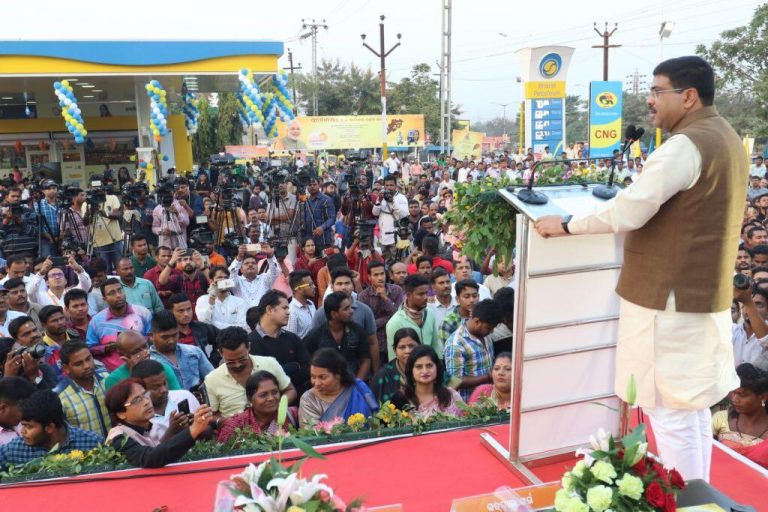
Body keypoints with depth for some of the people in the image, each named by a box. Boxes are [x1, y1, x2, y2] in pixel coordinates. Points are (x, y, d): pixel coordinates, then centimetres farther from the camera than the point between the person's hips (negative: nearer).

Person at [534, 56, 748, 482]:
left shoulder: (685, 144, -19)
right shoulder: (725, 138, 13)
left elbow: (627, 213, -25)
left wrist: (566, 225, -12)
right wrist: (624, 195, 22)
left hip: (670, 298, -10)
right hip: (704, 293, 10)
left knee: (669, 411, 1)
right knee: (691, 405, 20)